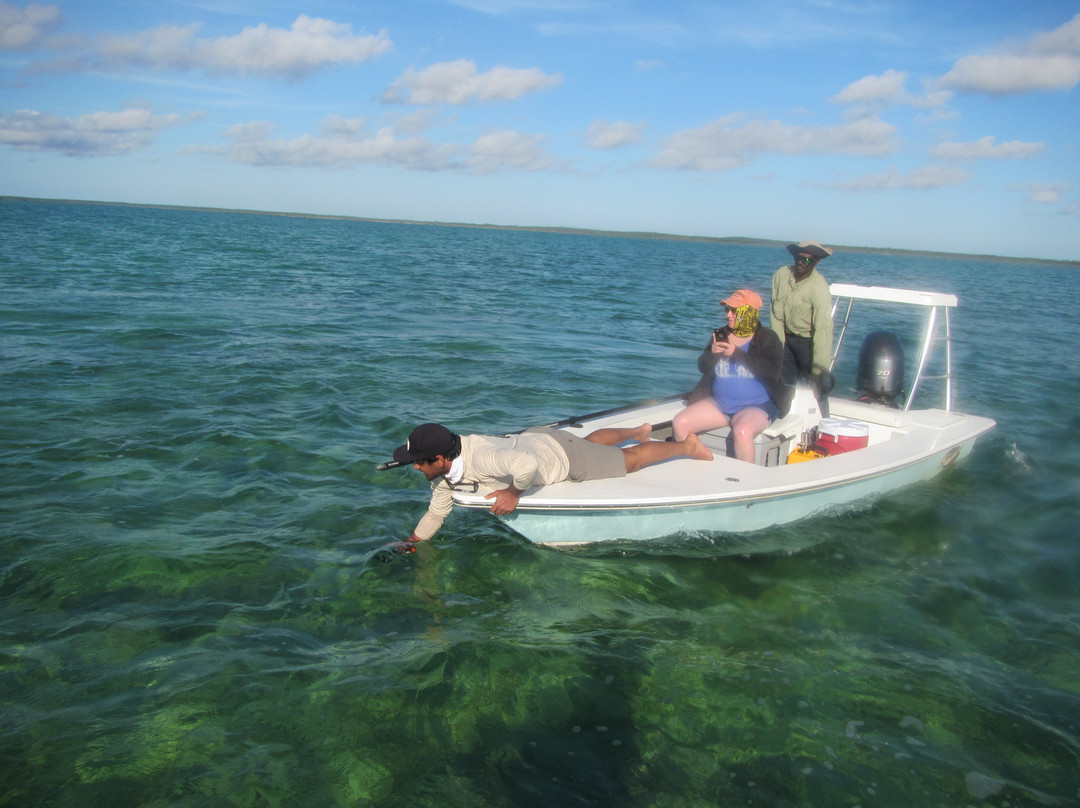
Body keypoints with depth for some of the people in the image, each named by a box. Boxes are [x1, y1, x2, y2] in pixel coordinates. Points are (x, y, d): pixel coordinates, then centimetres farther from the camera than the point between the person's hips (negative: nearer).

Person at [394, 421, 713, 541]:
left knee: (630, 459, 11)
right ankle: (639, 431, 59)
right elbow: (435, 513, 0)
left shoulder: (479, 457, -42)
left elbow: (528, 464, -54)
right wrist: (409, 544, -3)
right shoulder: (443, 474, -15)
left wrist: (513, 493, -38)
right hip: (534, 438, 8)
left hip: (559, 452, -8)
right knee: (591, 441, 35)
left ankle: (687, 445, 32)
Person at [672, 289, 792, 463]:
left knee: (742, 431, -38)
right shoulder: (721, 335, 10)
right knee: (679, 423, -11)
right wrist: (712, 354, -13)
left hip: (756, 407, -6)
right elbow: (702, 367, 10)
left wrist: (737, 354, -22)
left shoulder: (767, 339, -5)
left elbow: (773, 370, -21)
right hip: (719, 403, 6)